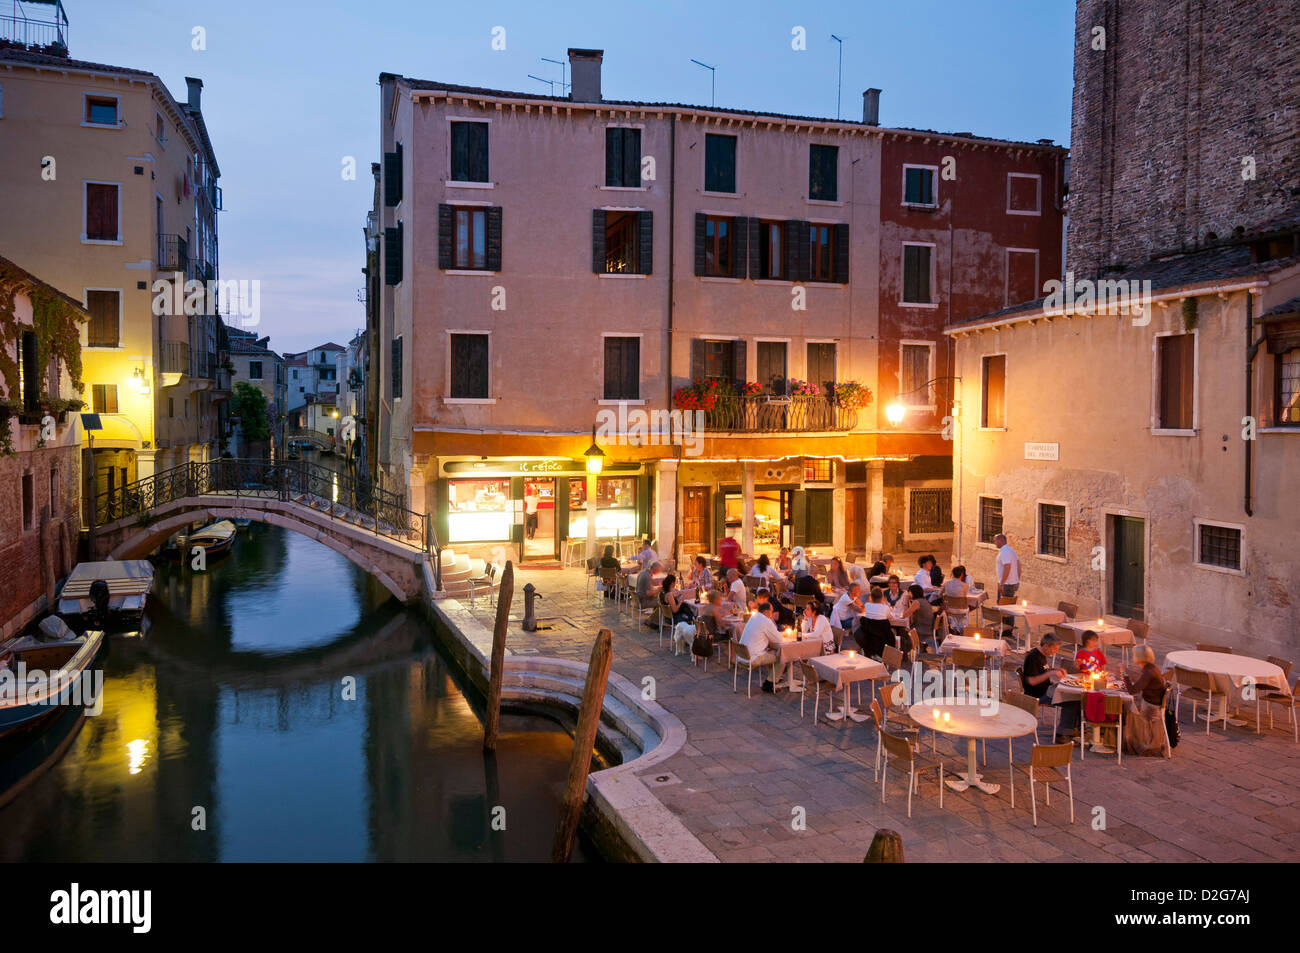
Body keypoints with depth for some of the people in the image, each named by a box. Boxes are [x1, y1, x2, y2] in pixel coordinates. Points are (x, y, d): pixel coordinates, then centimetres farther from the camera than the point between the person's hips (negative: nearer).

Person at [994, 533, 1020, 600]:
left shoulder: (1004, 552, -19)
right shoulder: (1011, 550, 14)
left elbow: (1007, 569, -26)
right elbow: (1018, 566, 18)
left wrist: (1001, 584, -23)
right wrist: (1017, 581, 22)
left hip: (1007, 585, -10)